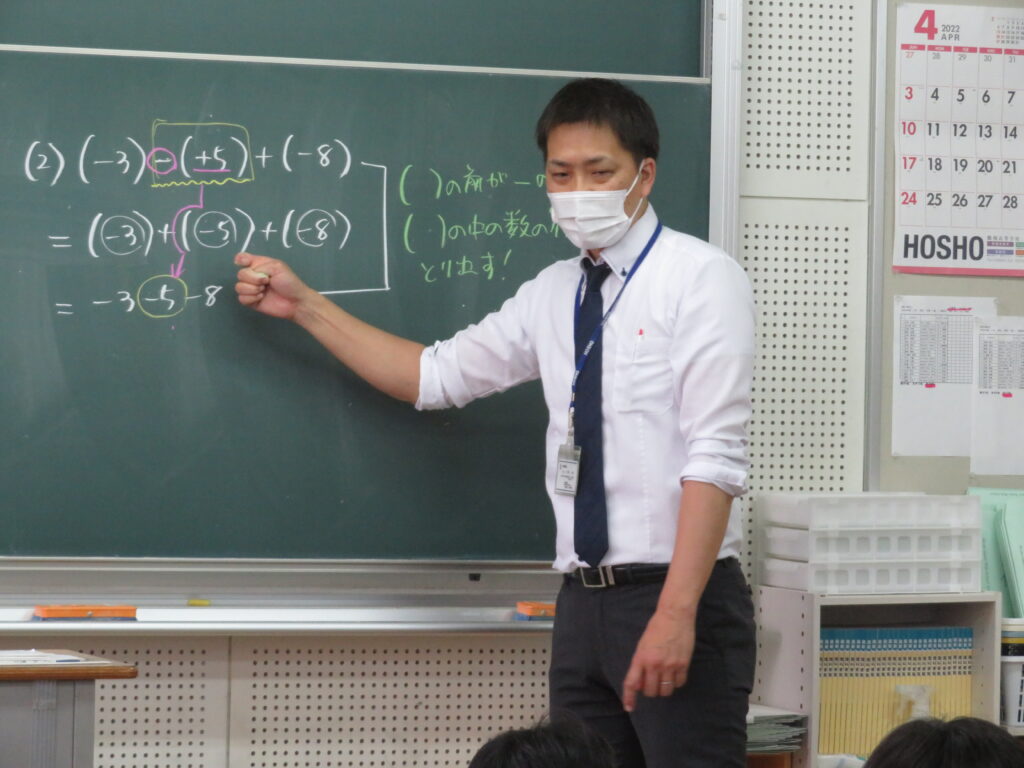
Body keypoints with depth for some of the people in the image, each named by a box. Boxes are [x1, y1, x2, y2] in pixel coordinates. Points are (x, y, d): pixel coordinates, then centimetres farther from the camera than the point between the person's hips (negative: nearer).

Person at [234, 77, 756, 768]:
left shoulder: (700, 279, -7)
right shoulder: (551, 294, 14)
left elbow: (717, 458, -15)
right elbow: (436, 376, 21)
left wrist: (676, 614, -22)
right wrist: (304, 307, 16)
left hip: (679, 599, -6)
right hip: (585, 601, 6)